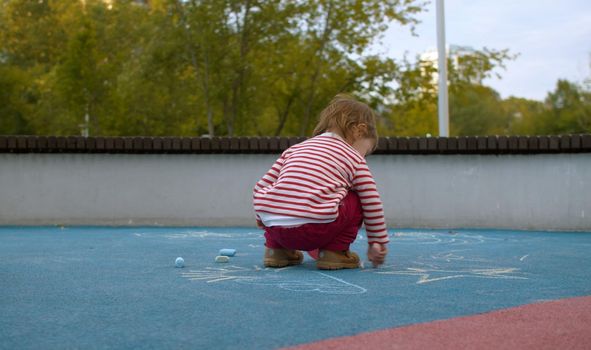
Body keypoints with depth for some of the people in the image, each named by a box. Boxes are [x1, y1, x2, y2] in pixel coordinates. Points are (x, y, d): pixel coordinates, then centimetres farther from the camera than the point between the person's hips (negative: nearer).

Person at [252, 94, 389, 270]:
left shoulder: (295, 148, 26)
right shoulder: (354, 159, 15)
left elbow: (260, 189, 21)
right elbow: (373, 206, 15)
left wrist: (262, 218, 37)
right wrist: (377, 243, 27)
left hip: (275, 228, 5)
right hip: (314, 230, -5)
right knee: (356, 200, 18)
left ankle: (276, 249, 26)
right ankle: (334, 251, 13)